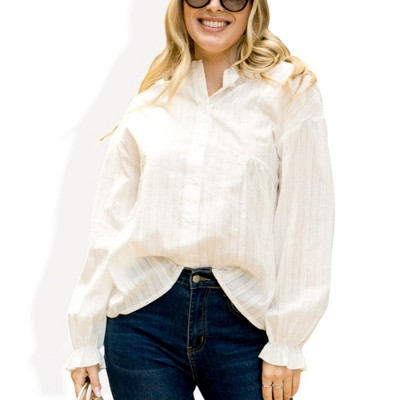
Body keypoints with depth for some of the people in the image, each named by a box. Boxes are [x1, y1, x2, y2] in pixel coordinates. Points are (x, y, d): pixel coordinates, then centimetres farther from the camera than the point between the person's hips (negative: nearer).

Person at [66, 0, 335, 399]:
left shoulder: (291, 92, -1)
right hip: (144, 315, 2)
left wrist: (286, 342, -7)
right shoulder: (150, 103, 9)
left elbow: (305, 224, -5)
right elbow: (110, 222, 8)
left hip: (243, 321, -2)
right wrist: (85, 340, 7)